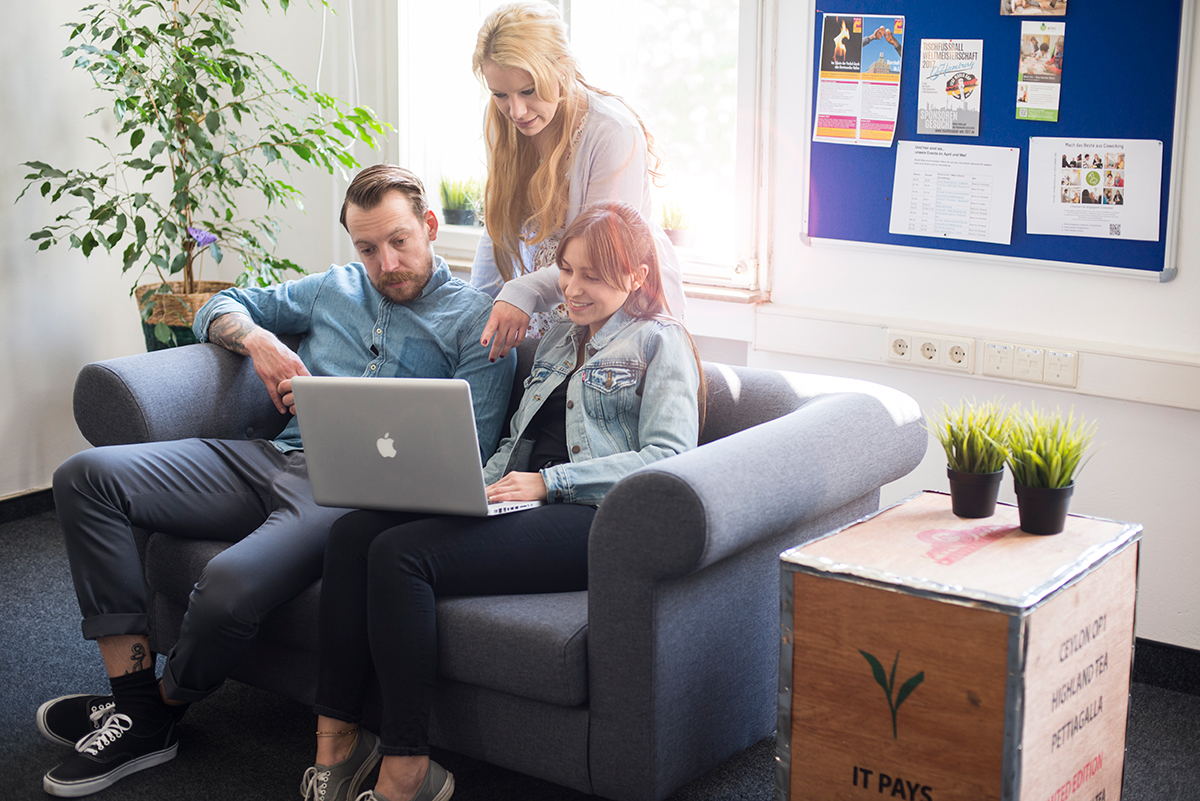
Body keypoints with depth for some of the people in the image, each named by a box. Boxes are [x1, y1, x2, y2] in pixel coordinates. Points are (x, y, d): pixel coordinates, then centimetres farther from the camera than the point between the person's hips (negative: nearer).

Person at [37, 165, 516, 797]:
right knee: (85, 477, -11)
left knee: (232, 582, -36)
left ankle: (166, 709, -1)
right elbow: (220, 307, 30)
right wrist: (256, 338, 5)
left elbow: (469, 450, -6)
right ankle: (134, 706, -13)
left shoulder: (475, 320, 4)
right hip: (270, 459, 7)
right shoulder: (336, 288, 22)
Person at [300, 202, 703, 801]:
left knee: (401, 555, -28)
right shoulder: (558, 339, 29)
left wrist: (548, 481, -15)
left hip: (594, 518, -8)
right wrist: (482, 484, 4)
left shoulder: (660, 342, 5)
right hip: (524, 503, 8)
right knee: (354, 532, -16)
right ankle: (336, 738, -18)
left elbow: (667, 457, -9)